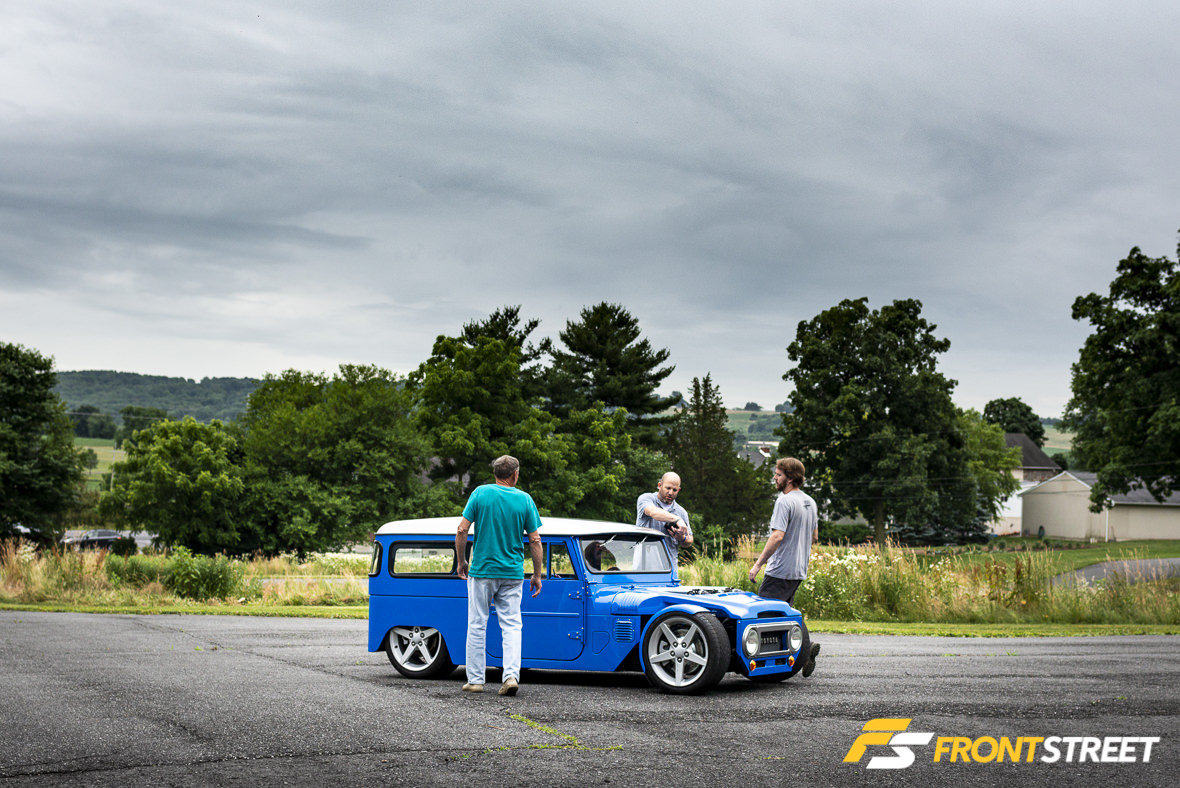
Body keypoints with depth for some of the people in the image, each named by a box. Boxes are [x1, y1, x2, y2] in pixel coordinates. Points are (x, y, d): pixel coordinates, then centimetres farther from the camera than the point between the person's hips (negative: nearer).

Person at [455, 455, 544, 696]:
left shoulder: (480, 493, -3)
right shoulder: (525, 499, -1)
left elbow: (462, 531, -5)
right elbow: (535, 541, -1)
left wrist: (461, 562, 8)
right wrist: (537, 575, 7)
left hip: (482, 570, -1)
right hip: (512, 573, 1)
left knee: (477, 625, 7)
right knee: (511, 625, 4)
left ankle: (475, 679, 10)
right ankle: (511, 675, -10)